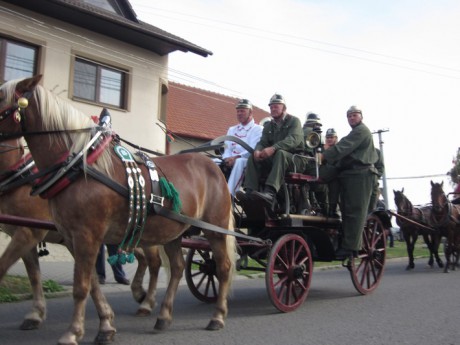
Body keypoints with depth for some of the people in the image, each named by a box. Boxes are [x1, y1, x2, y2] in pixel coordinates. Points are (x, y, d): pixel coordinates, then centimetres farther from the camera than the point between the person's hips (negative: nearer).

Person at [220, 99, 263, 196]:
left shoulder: (258, 129, 8)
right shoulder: (232, 129, 27)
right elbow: (227, 148, 15)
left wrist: (236, 157, -20)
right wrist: (227, 159, -8)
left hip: (248, 161, -5)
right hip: (230, 161, 5)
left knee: (239, 162, -40)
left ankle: (229, 194, -50)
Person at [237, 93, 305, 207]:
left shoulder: (294, 121, 2)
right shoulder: (268, 126, 19)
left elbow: (293, 139, -17)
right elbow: (263, 142, 6)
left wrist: (273, 148, -34)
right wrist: (258, 150, -21)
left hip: (295, 158, -5)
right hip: (274, 158, 5)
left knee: (280, 153, -38)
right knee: (253, 157, -18)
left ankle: (270, 193, -56)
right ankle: (250, 192, -34)